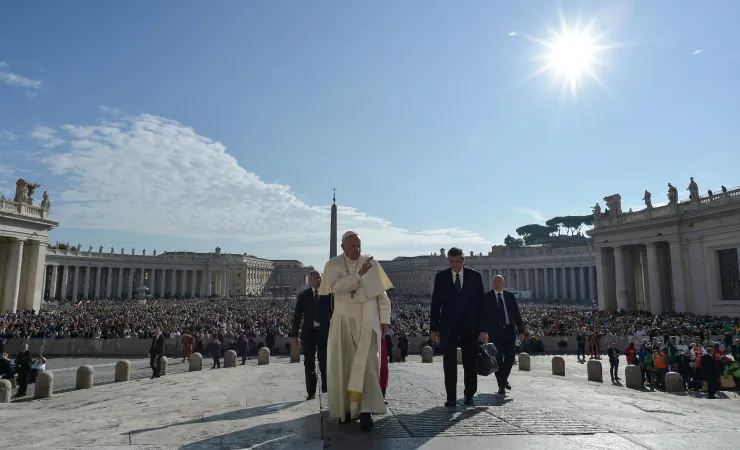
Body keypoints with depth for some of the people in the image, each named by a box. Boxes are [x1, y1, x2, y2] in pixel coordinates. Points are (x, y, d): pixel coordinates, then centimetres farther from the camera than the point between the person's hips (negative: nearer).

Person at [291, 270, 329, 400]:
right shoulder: (303, 295, 5)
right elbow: (297, 316, 4)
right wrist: (294, 335, -1)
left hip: (324, 331, -1)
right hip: (309, 331, 1)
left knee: (324, 361, 6)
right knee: (309, 363, 5)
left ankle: (325, 386, 25)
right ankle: (311, 392, 15)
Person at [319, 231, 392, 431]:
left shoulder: (372, 264, 2)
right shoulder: (333, 265, -1)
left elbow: (382, 294, 5)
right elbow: (335, 287, -20)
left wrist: (385, 320, 0)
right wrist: (359, 274, -25)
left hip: (368, 320, 0)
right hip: (344, 320, 1)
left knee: (367, 364, -10)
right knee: (344, 365, 5)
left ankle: (366, 411, -11)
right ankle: (346, 408, 19)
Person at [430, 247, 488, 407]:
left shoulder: (475, 276, 2)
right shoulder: (441, 277, 2)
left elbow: (481, 303, 2)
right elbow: (435, 304, 3)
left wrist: (483, 329, -3)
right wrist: (434, 328, 0)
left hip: (470, 326, 0)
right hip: (448, 327, 0)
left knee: (470, 363, 7)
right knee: (449, 363, 1)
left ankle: (469, 395, 21)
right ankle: (451, 397, 9)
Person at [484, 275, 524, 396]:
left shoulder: (510, 296, 8)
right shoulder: (487, 297, 0)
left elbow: (517, 314, 9)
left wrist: (521, 330, 3)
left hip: (509, 331, 2)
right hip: (495, 332, -2)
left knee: (510, 358, 2)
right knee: (498, 359, 1)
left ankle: (504, 378, 27)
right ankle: (501, 385, 14)